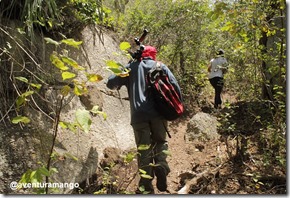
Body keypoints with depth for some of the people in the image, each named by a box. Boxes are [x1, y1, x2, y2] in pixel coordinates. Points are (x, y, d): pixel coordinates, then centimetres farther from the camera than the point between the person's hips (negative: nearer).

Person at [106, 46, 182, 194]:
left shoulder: (131, 67, 13)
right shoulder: (161, 67, 12)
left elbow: (110, 83, 14)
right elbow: (176, 88, 4)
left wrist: (117, 85, 34)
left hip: (139, 115, 0)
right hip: (159, 113, 0)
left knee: (144, 150, 6)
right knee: (160, 141, 23)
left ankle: (146, 187, 4)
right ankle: (161, 165, 0)